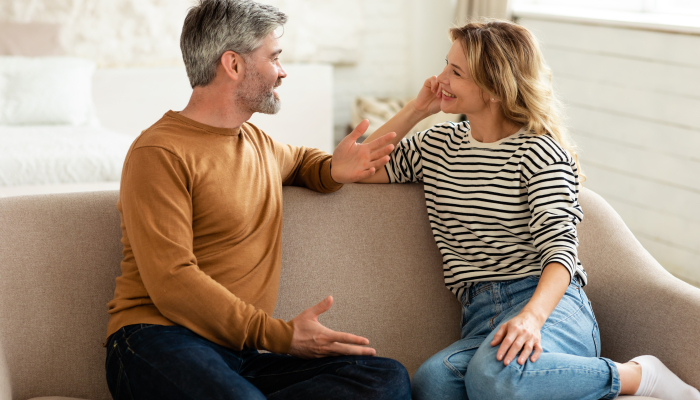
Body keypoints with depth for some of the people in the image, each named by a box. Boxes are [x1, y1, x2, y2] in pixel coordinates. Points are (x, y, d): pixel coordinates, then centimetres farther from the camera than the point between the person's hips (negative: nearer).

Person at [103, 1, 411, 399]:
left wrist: (334, 170, 21)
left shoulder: (256, 140, 22)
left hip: (243, 350, 9)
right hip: (161, 341, -8)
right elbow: (172, 284, -14)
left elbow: (299, 160, 47)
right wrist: (280, 334, -17)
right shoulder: (160, 154, -5)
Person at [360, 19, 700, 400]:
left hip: (549, 301, -4)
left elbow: (560, 247, -11)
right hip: (480, 316, 4)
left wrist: (532, 315, -30)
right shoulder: (437, 145, 19)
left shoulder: (540, 153, -1)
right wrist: (416, 108, 12)